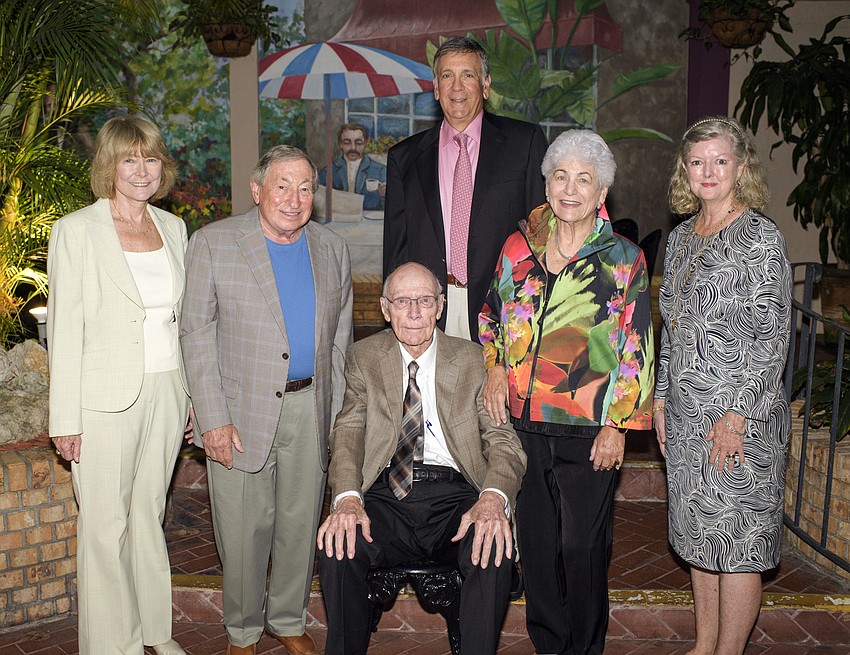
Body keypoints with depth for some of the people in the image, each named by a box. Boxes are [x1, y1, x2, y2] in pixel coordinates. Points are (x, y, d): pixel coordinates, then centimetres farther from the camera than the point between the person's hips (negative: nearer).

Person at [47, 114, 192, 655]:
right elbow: (64, 330, -7)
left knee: (150, 513, 16)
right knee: (106, 526, 4)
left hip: (166, 392, 4)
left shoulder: (173, 227, 8)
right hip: (106, 398, -4)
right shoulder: (77, 230, -6)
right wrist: (65, 419, -10)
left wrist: (194, 393, 12)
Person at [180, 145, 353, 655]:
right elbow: (197, 333, -6)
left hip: (310, 409, 3)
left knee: (301, 523, 14)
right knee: (244, 529, 7)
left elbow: (340, 336, 11)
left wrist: (335, 412, 5)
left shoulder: (332, 249, 6)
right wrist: (213, 418, -12)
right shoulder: (213, 243, -4)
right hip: (242, 411, -3)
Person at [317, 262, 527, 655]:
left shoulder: (473, 361, 10)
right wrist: (347, 497, -19)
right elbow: (348, 432, 2)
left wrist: (493, 497, -21)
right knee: (337, 547, -29)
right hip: (385, 496, 1)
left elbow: (503, 439, 1)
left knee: (493, 553, -31)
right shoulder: (364, 358, 13)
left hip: (454, 496, 0)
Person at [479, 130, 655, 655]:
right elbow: (491, 314, 17)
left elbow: (635, 351, -4)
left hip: (588, 430, -3)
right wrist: (495, 366, 0)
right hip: (523, 420, 3)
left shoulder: (623, 260, -3)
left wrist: (617, 426, -9)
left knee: (583, 545, 3)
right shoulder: (520, 246, 5)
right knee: (535, 539, 13)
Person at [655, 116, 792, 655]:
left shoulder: (761, 237, -9)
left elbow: (773, 335, -13)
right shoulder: (681, 237, 11)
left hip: (741, 415, -7)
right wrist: (662, 398, 13)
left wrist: (737, 415, -17)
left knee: (738, 540, 2)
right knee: (699, 536, 15)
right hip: (686, 413, 7)